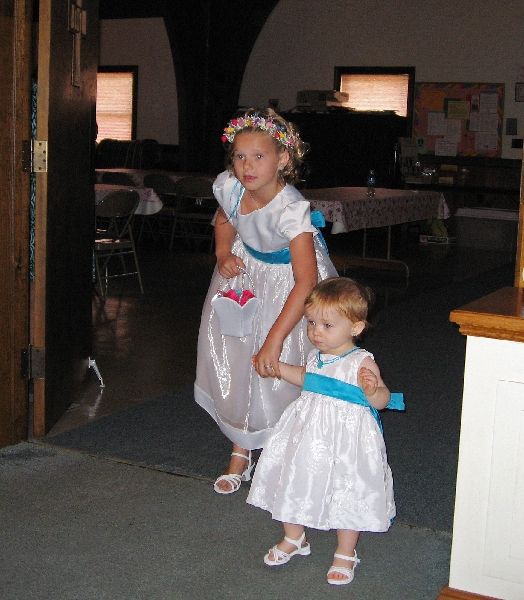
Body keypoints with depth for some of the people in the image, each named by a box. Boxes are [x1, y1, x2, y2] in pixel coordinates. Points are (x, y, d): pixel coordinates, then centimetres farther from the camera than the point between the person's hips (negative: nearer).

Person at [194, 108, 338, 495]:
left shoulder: (290, 210, -36)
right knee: (233, 361, 8)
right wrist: (224, 255, -11)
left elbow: (305, 281, -43)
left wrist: (274, 341, -47)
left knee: (276, 370, -7)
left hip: (288, 278, -5)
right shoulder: (229, 187, -18)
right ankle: (241, 452, 26)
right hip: (246, 273, 6)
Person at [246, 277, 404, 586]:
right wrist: (276, 367, 18)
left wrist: (372, 390, -46)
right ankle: (294, 539, 42)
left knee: (345, 492, 5)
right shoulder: (316, 356, 2)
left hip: (346, 436, -6)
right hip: (307, 432, 7)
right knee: (294, 482, 17)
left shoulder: (361, 362, -19)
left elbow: (382, 399, -25)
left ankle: (346, 554, 28)